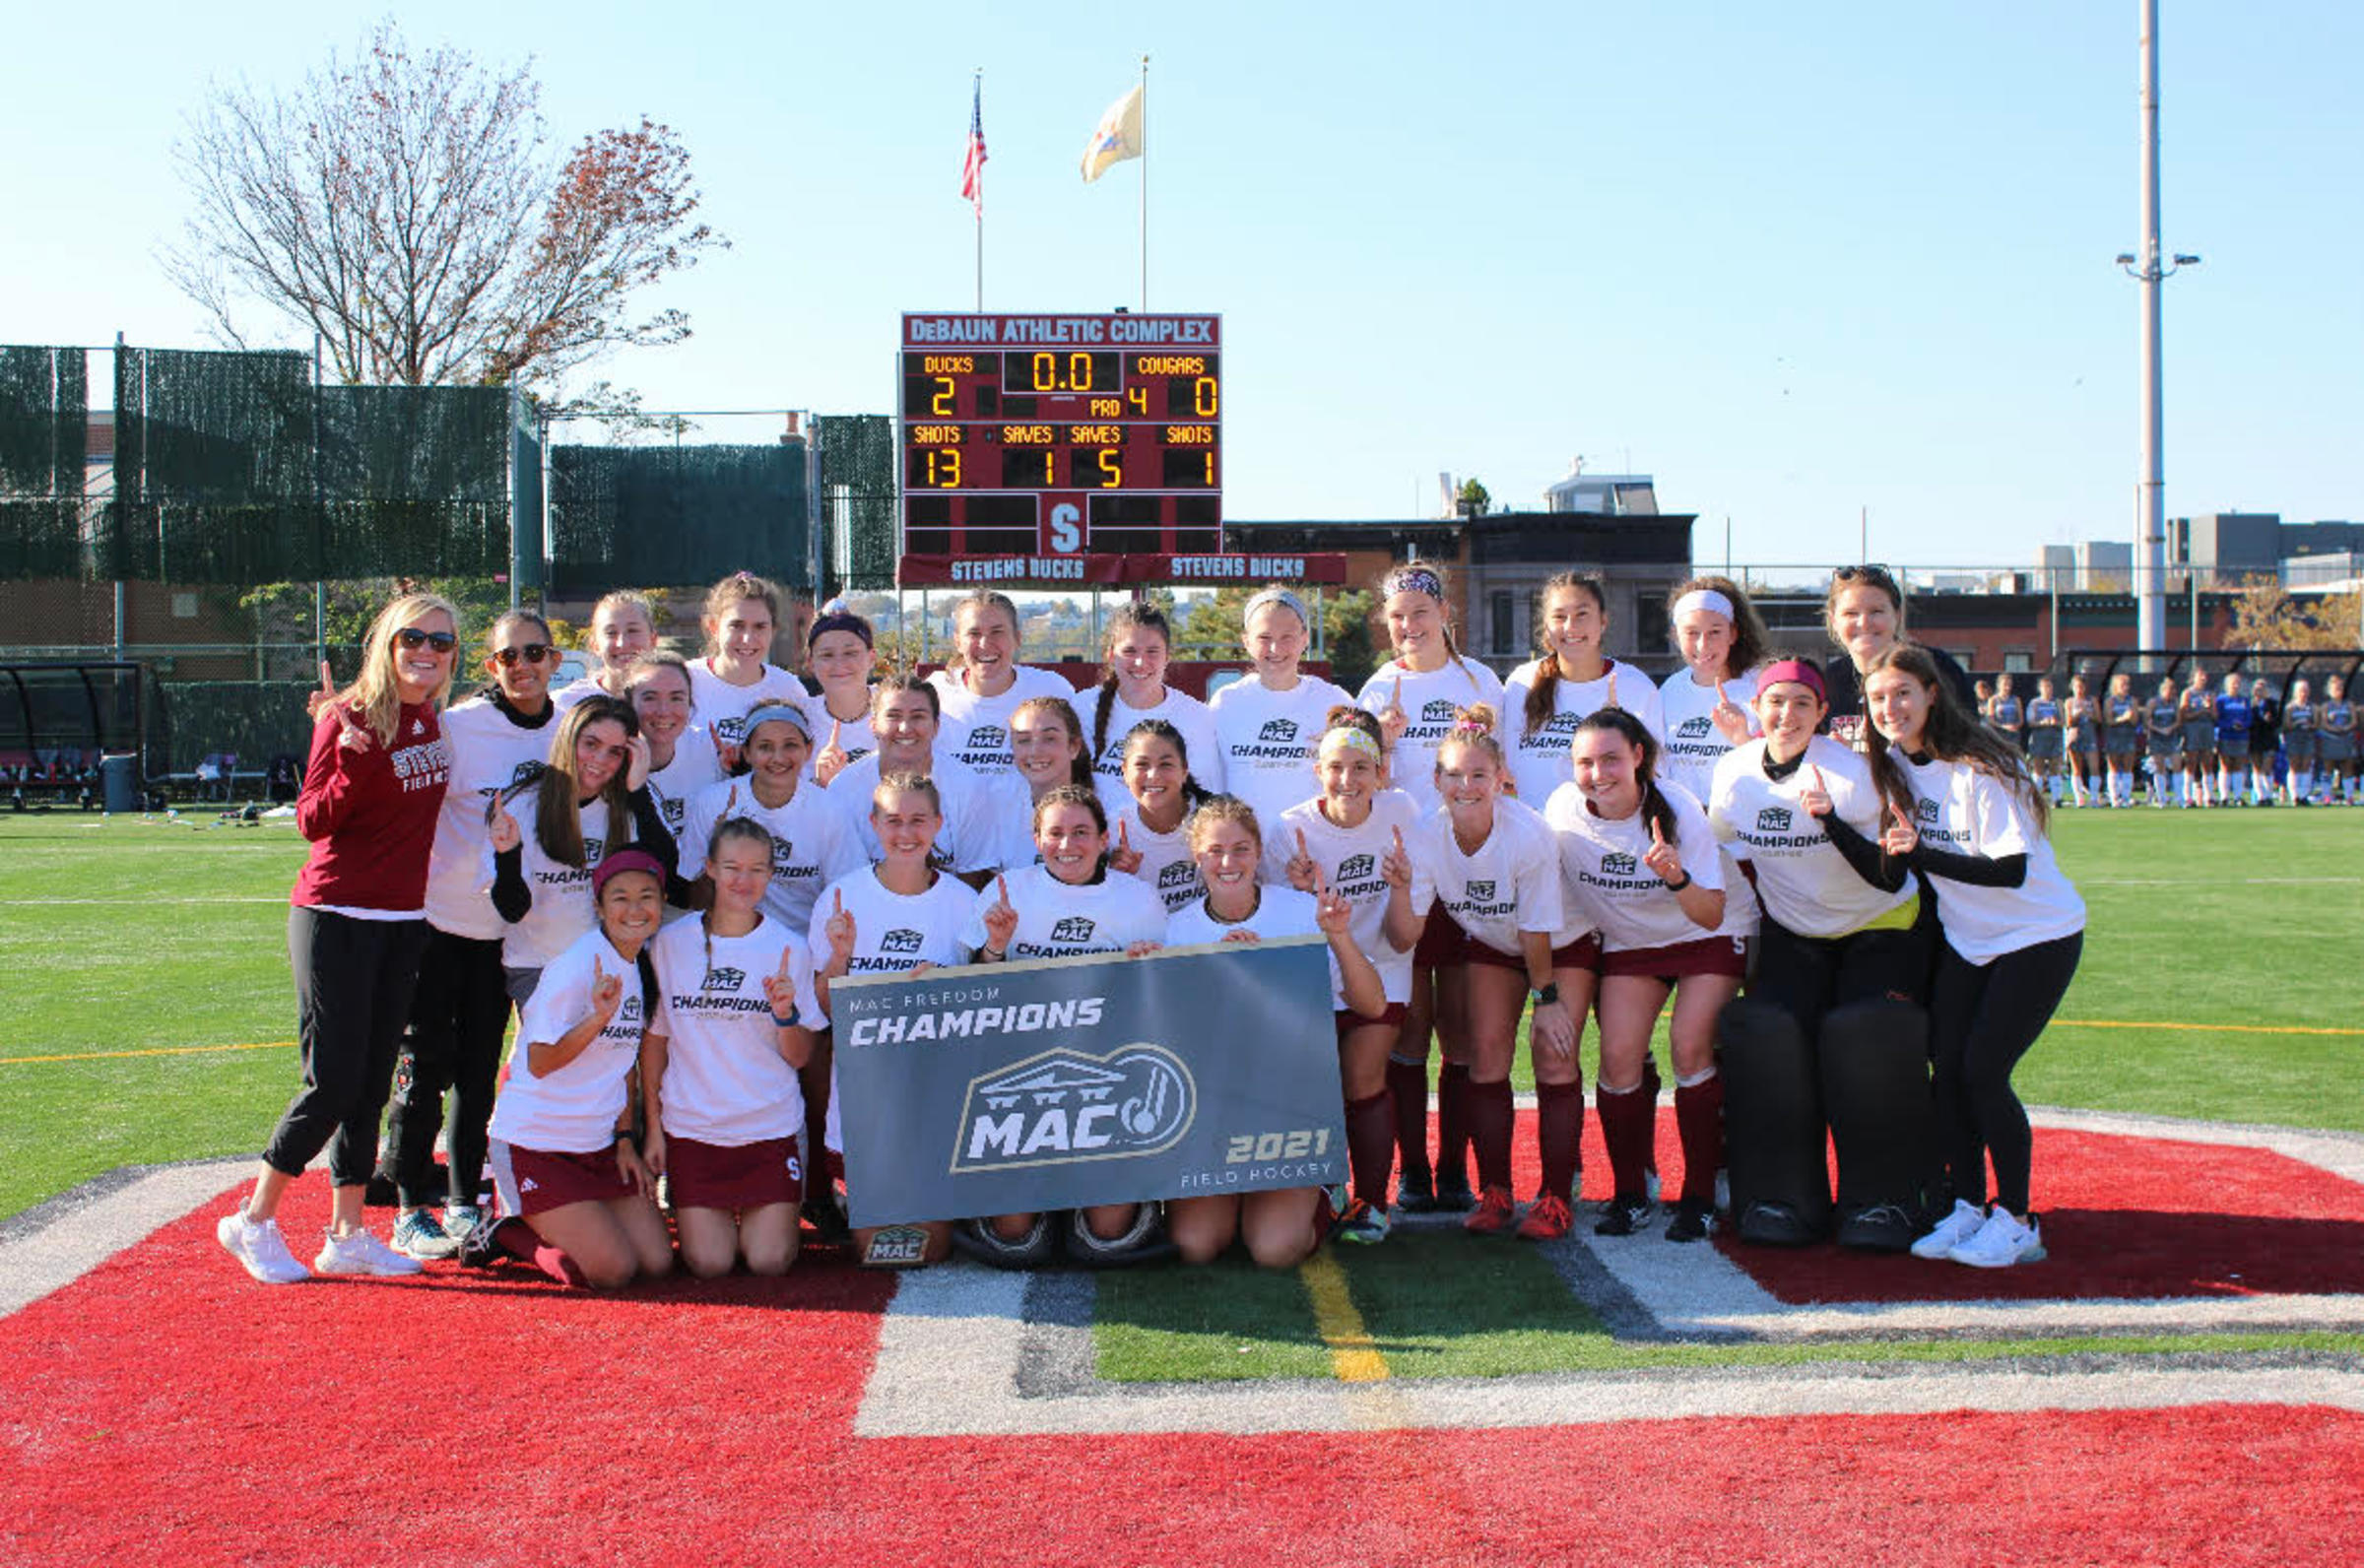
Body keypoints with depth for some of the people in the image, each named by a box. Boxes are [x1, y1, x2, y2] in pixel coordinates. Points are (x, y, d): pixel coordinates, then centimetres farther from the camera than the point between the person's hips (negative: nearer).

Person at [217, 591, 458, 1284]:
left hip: (402, 922, 7)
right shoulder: (351, 719, -12)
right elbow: (313, 819, -18)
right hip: (335, 919, -7)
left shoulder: (432, 721, 8)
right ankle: (254, 1221, 9)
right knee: (333, 1083, -6)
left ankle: (347, 1234, 15)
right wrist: (354, 762, -32)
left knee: (371, 1084, 8)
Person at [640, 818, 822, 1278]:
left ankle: (770, 1216, 24)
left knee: (769, 1261, -9)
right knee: (709, 1263, -7)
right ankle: (699, 1216, 25)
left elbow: (799, 1058, 1)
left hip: (771, 1124, 0)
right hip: (691, 1126, 0)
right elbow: (654, 1038, 8)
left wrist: (785, 1013, -19)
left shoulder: (788, 947, -2)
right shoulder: (671, 942, 0)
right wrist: (652, 1125, 6)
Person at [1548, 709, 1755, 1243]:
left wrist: (1677, 878, -47)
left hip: (1711, 936, -3)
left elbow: (1711, 915, -27)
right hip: (1628, 942, 3)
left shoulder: (1678, 808, -26)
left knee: (1689, 1045, -20)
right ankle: (1630, 1194, 4)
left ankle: (1699, 1197, -6)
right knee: (1619, 1055, -14)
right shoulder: (1563, 810, -18)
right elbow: (1555, 899, -1)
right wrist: (1554, 997, -2)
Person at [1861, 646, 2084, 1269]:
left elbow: (2011, 869, -27)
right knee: (1946, 1064, -3)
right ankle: (1967, 1208, 11)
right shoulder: (1896, 763, -1)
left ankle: (2015, 1222, 1)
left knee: (1983, 1070, -13)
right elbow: (1892, 857, 12)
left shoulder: (1979, 768, -22)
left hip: (2038, 936, -6)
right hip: (1964, 937, 6)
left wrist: (1921, 854, -38)